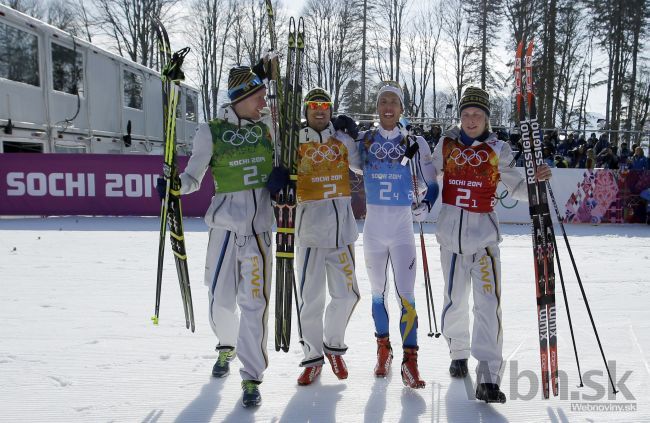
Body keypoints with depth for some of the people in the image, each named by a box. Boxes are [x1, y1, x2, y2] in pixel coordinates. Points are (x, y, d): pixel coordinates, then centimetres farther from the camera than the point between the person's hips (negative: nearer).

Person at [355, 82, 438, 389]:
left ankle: (410, 361, -5)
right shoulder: (364, 141, 3)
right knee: (378, 292, 12)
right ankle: (383, 350, 27)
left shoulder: (415, 143, 1)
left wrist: (426, 206, -5)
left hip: (402, 227, -2)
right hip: (373, 226, 2)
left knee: (406, 294, -9)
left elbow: (431, 184, 8)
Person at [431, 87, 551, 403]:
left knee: (488, 304, -11)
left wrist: (536, 180, -11)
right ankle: (458, 353, 36)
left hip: (484, 234, -2)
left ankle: (488, 378, -9)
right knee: (455, 301, 10)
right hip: (451, 232, 2)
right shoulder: (447, 144, 5)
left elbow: (516, 187, 6)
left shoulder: (498, 150, 1)